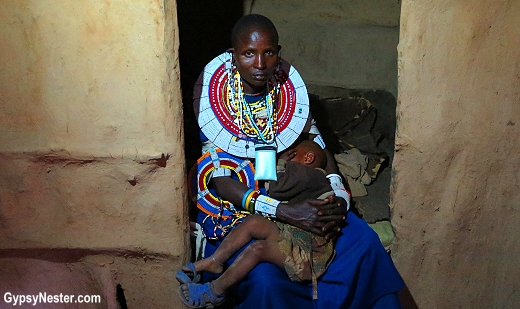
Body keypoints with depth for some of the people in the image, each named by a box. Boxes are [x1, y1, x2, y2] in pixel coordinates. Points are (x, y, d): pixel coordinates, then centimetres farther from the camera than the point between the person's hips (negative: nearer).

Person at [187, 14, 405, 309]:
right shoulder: (211, 97, -14)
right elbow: (220, 181, -18)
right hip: (236, 200, -3)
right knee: (263, 277, -30)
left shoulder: (288, 86, -2)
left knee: (364, 242, -15)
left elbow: (318, 147, 2)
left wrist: (338, 199, -17)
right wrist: (282, 211, -30)